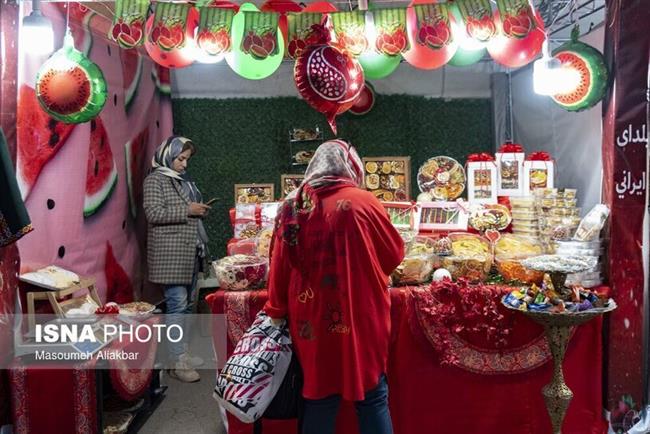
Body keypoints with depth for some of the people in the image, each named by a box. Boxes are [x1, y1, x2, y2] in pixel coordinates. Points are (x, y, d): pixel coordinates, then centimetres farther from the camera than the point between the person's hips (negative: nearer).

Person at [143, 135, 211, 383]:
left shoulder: (183, 180, 18)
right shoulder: (155, 179, -4)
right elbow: (154, 214, -16)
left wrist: (200, 210, 10)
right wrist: (187, 210, -15)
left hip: (190, 249, 8)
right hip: (170, 252, -8)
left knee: (185, 304, 11)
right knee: (177, 304, -8)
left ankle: (182, 353, 21)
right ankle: (177, 363, -3)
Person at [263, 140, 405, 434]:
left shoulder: (292, 206, 0)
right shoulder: (362, 202, -9)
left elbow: (280, 265, 4)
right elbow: (395, 253, 1)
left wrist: (277, 310, 14)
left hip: (310, 318, 4)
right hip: (358, 316, -3)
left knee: (318, 395, 17)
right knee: (372, 397, 11)